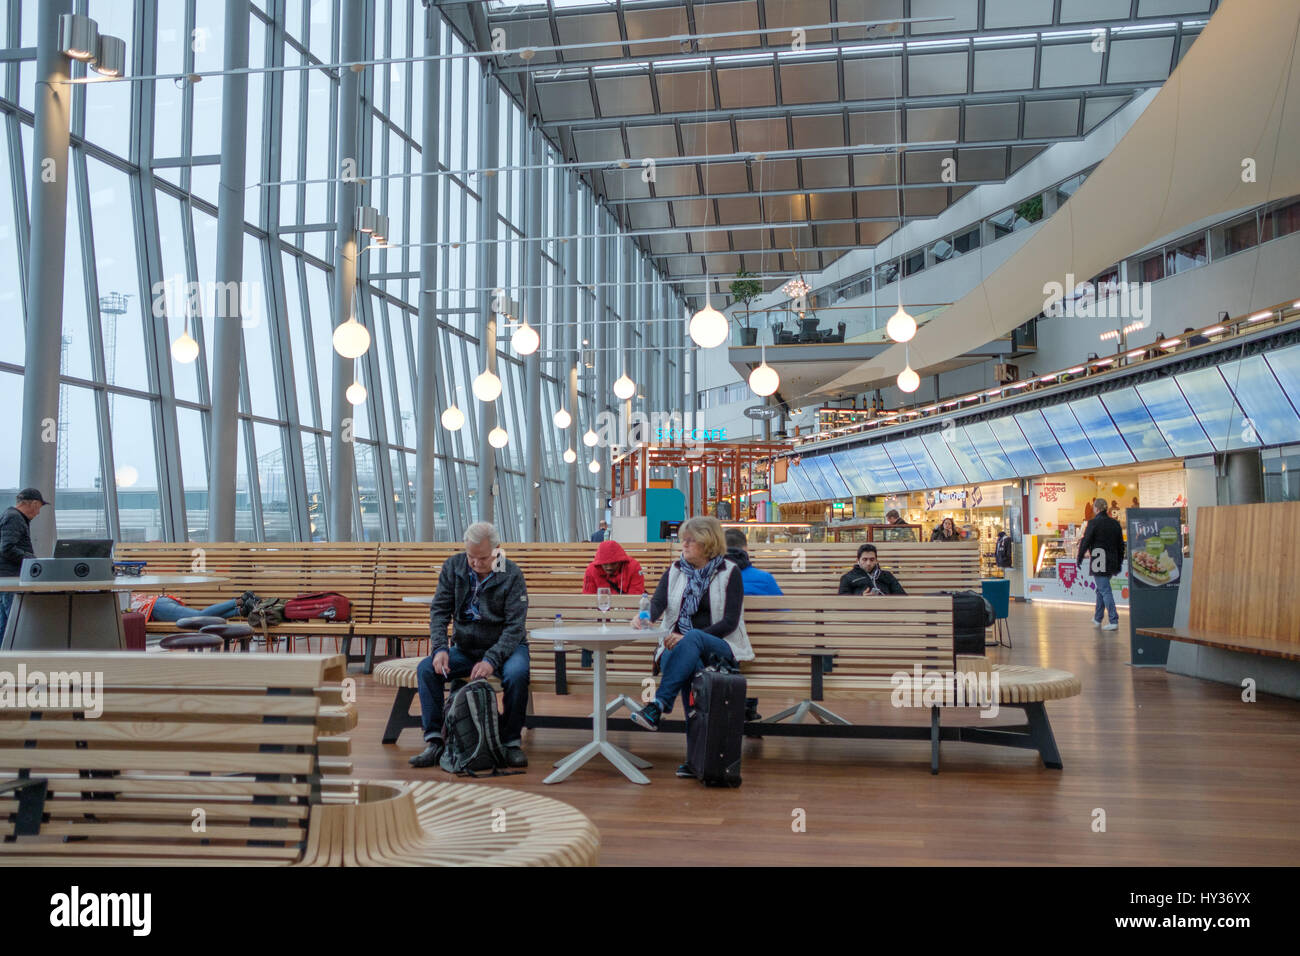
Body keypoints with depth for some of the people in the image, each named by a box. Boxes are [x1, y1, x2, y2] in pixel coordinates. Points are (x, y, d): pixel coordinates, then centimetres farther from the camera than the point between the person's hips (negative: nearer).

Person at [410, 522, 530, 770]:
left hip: (505, 646, -3)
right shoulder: (453, 567, -2)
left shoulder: (511, 574, -13)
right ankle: (434, 742, -14)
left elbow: (514, 624, -17)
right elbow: (439, 610, -2)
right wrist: (440, 648, -19)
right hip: (465, 647, 4)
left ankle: (511, 742, -16)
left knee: (517, 674, -34)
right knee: (426, 669, -20)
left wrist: (492, 659, -30)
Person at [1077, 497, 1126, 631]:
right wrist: (1119, 563, 20)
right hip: (1112, 563, 7)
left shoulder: (1093, 523, -11)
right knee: (1101, 589, 20)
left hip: (1098, 563, -7)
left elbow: (1085, 542, -10)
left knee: (1105, 591, -5)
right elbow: (1121, 545, 13)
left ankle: (1113, 621, -11)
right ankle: (1097, 619, 29)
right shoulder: (1115, 523, 8)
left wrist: (1080, 558, 2)